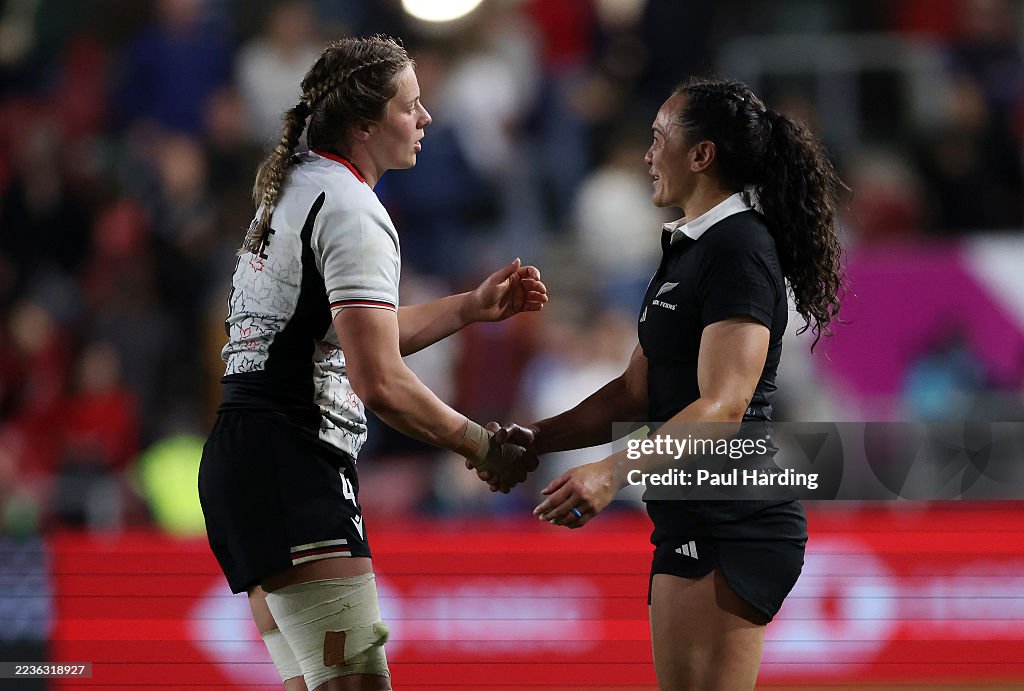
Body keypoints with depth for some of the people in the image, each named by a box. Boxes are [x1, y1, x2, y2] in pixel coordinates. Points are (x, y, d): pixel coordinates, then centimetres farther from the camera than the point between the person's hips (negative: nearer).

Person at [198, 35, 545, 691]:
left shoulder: (295, 189, 19)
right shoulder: (352, 211, -12)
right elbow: (379, 380, -18)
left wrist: (472, 306, 26)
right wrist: (484, 448, -8)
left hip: (240, 457, 10)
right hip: (291, 463, -10)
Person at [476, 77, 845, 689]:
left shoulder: (739, 251, -14)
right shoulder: (689, 250, 20)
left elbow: (723, 408, -23)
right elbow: (638, 391, 22)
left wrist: (613, 473, -33)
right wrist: (538, 439, 11)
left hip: (731, 525, -11)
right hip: (693, 525, 11)